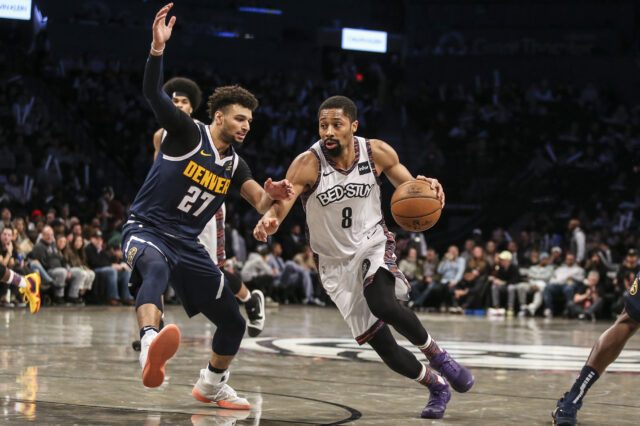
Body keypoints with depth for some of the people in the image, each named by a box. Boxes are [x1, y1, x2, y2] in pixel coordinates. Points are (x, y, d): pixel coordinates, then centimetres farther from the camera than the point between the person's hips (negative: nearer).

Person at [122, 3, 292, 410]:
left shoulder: (235, 165, 10)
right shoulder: (188, 133, -7)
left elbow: (262, 204, -2)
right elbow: (154, 92, -21)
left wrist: (272, 195, -27)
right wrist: (158, 47, -37)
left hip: (187, 245, 7)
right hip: (147, 229, -7)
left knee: (233, 323, 10)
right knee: (157, 269, -44)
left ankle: (211, 385, 38)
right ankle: (150, 349, -70)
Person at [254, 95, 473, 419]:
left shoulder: (377, 153, -11)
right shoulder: (308, 165, -19)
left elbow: (409, 188, 5)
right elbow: (280, 203, -31)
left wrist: (427, 186, -20)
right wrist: (268, 222, -55)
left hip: (373, 244, 0)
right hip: (336, 262, 0)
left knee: (384, 306, -33)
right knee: (383, 346, -3)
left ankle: (437, 355, -7)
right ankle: (437, 387, 22)